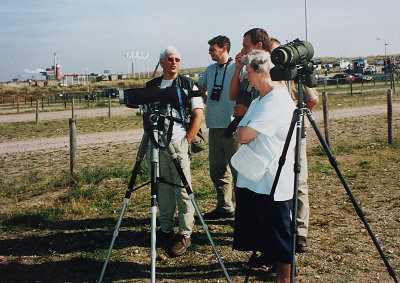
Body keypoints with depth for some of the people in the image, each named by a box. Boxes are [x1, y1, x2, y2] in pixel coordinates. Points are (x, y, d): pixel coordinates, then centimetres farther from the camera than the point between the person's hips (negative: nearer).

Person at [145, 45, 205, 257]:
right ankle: (165, 229, 21)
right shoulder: (151, 86, 14)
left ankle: (185, 234, 5)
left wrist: (187, 140, -7)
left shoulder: (188, 85, 5)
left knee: (182, 189, -3)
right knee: (162, 188, 9)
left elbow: (199, 116, 1)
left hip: (179, 143, -3)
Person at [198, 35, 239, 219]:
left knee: (237, 168, -6)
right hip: (214, 126, 7)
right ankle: (224, 207, 22)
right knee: (217, 169, 11)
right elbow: (200, 87, 32)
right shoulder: (210, 70, 15)